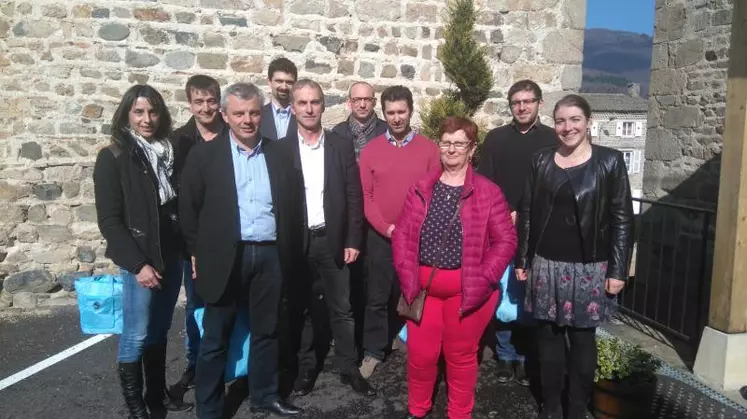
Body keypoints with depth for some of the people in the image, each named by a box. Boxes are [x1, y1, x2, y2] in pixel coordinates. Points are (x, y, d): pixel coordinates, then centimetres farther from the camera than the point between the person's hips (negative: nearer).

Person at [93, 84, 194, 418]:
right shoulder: (112, 158, -7)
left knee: (159, 331, 15)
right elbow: (109, 221, -10)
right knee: (136, 335, 3)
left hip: (173, 255, 4)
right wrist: (138, 264, -15)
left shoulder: (174, 152, 4)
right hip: (140, 260, -4)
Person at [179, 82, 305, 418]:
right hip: (225, 257, -2)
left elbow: (294, 204, 8)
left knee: (266, 331, 16)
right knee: (215, 338, 7)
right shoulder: (204, 155, -2)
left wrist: (291, 252, 4)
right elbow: (189, 209, 0)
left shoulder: (280, 154, 5)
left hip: (270, 256, 3)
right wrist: (197, 254, -1)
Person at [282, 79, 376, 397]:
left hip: (333, 241, 1)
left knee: (341, 309, 9)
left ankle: (349, 368, 23)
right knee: (301, 309, 13)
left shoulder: (342, 147, 1)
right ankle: (305, 367, 28)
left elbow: (354, 197, 2)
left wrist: (353, 241, -3)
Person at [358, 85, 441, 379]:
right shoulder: (370, 150, 1)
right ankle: (373, 351, 18)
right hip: (381, 237, 0)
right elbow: (366, 197, -1)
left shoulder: (428, 149, 0)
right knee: (378, 297, 5)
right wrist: (388, 228, -12)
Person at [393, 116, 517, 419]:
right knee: (420, 353, 11)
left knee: (461, 355, 12)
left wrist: (482, 279, -14)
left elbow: (506, 240, -6)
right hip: (423, 285, 3)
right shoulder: (420, 190, 5)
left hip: (467, 288, -2)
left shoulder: (488, 192, -5)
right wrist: (407, 275, -7)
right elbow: (402, 234, 5)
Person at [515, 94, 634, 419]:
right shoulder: (541, 161, 3)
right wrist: (522, 260, 5)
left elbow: (622, 219, -4)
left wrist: (618, 270, -8)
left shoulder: (610, 162, -4)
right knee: (548, 336, 10)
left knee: (582, 339, 8)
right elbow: (526, 213, 6)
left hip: (589, 268, -2)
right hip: (546, 265, 2)